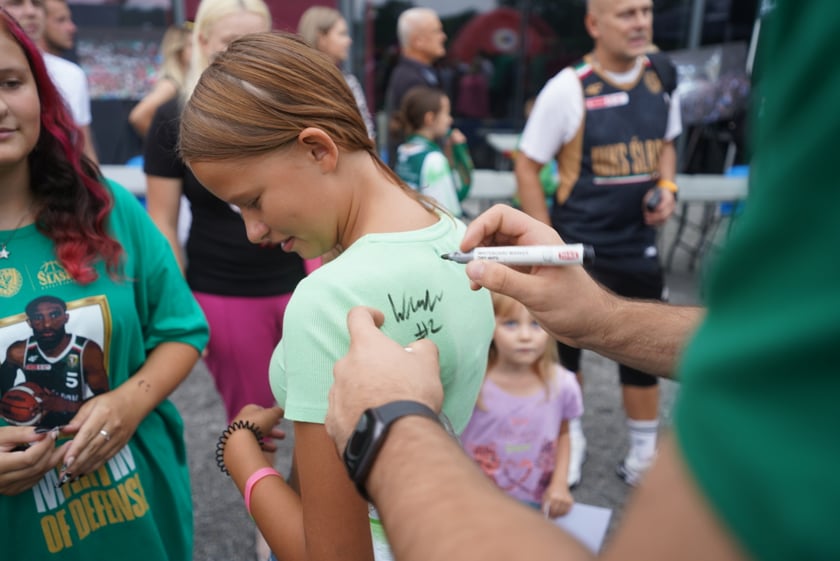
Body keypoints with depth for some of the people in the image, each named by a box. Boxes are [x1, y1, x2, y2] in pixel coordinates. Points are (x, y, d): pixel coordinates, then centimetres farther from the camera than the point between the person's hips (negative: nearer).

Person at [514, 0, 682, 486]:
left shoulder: (661, 77, 1)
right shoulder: (568, 88, -13)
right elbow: (527, 167, -9)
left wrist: (666, 187, -3)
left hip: (638, 244, 4)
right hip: (577, 246, -4)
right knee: (565, 344, 10)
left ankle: (645, 453, 31)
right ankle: (570, 438, 33)